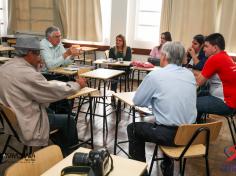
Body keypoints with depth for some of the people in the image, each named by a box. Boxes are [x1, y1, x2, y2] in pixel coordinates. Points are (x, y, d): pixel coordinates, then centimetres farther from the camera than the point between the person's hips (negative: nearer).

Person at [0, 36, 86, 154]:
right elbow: (55, 91, -21)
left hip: (11, 120, 9)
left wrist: (36, 68, 4)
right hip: (26, 125, -9)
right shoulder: (25, 73, -29)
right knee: (69, 121, 8)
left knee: (53, 113, 26)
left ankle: (62, 151, 36)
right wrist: (77, 85, -7)